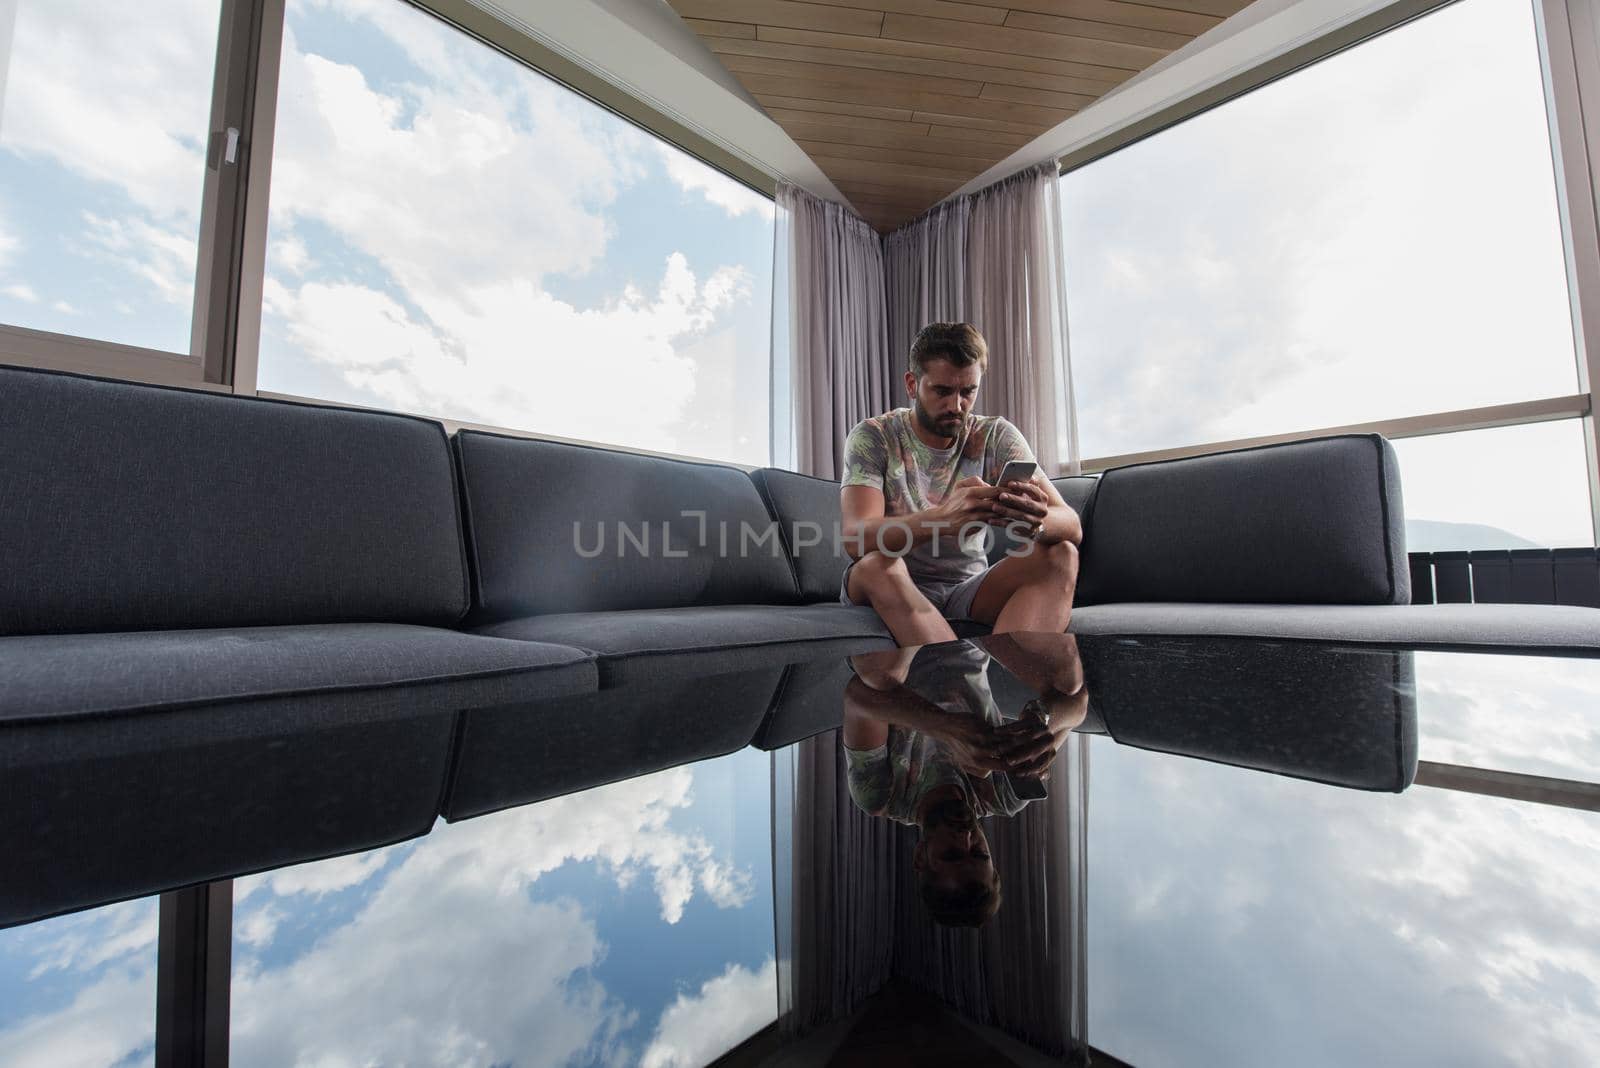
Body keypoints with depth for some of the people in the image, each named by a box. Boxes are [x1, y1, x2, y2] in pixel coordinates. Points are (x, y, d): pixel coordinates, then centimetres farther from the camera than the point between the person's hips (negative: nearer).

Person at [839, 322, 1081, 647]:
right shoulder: (873, 436, -9)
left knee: (1060, 556, -20)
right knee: (877, 562, -34)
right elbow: (856, 537, -26)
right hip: (890, 589, -2)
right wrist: (942, 518, -45)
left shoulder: (996, 436, -2)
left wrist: (1037, 521, -38)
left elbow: (1072, 526, -12)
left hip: (968, 588, 3)